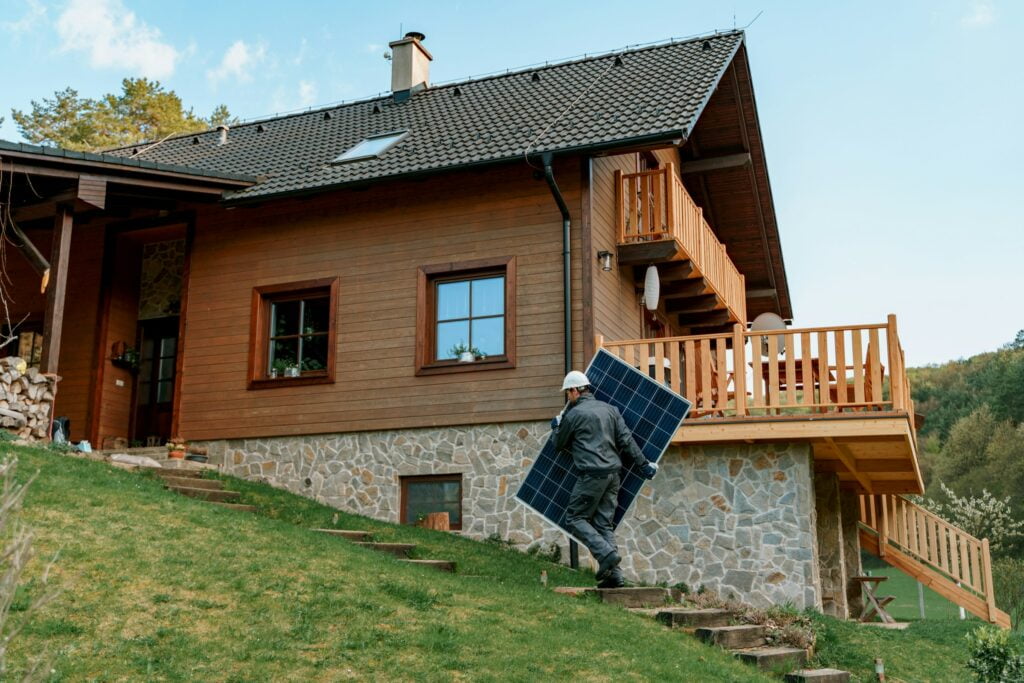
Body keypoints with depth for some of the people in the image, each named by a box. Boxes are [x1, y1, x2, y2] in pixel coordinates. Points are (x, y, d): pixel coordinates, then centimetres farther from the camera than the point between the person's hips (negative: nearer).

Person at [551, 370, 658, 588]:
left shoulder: (573, 414, -3)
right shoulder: (609, 409, 14)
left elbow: (559, 445, 10)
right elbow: (626, 440, 9)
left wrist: (556, 428, 31)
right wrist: (644, 465, 11)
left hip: (592, 475, -7)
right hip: (613, 474, 7)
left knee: (575, 518, 3)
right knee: (604, 523, 9)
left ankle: (607, 554, -13)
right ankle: (614, 574, 2)